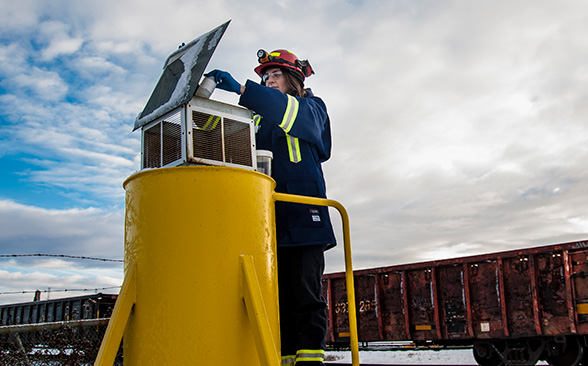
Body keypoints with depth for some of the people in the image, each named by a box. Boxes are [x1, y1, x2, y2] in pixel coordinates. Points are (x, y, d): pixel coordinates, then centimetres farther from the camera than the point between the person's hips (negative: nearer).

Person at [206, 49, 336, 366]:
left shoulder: (311, 108, 13)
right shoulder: (260, 119, 29)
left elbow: (290, 112, -11)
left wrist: (241, 89, -20)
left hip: (303, 213, -5)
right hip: (270, 218, 5)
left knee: (306, 291, -10)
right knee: (278, 294, 0)